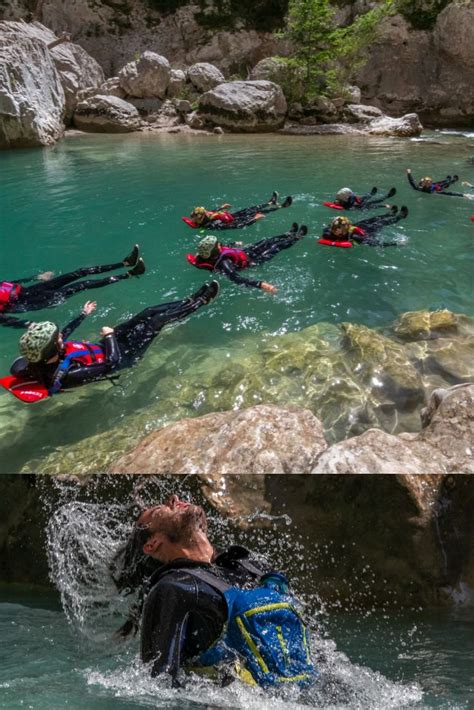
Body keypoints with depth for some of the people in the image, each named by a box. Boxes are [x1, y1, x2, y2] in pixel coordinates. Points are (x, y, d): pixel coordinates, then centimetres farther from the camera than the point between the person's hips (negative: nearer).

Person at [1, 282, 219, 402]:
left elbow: (63, 334, 6)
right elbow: (111, 363, -33)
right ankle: (199, 302, 20)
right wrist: (109, 335, -18)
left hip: (102, 347, 7)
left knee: (150, 312, 8)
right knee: (158, 320, -2)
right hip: (119, 356, -7)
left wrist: (83, 314, 16)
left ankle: (192, 300, 27)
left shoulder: (40, 358, -17)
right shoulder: (66, 375, -39)